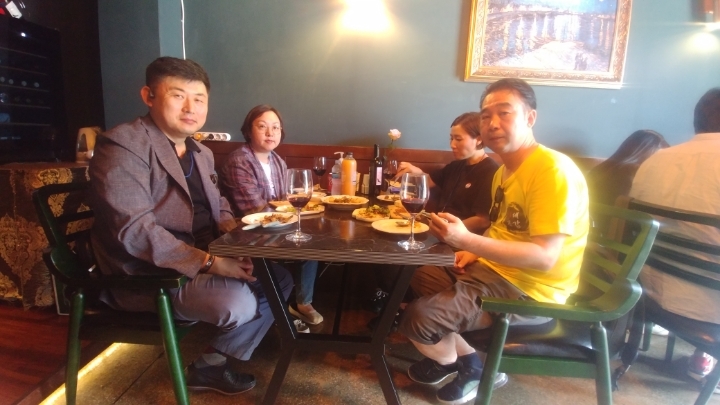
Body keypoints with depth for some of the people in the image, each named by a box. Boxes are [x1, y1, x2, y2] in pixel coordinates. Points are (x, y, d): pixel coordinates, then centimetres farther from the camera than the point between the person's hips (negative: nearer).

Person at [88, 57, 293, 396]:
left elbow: (218, 208, 17)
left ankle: (219, 359, 15)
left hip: (203, 263, 9)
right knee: (239, 301, -28)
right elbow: (135, 231, -25)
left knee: (279, 278, 3)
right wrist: (210, 262, -28)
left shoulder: (201, 153, 12)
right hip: (146, 275, -8)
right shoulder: (122, 146, -16)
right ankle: (210, 367, 7)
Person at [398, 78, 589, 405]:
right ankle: (467, 357, 15)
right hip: (495, 269, 10)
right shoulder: (505, 170, 8)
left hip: (529, 291, -10)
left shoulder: (553, 170, -21)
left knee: (418, 317, -19)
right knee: (419, 278, 18)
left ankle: (466, 365, 15)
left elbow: (544, 257, -27)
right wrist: (475, 252, 0)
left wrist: (468, 240, -36)